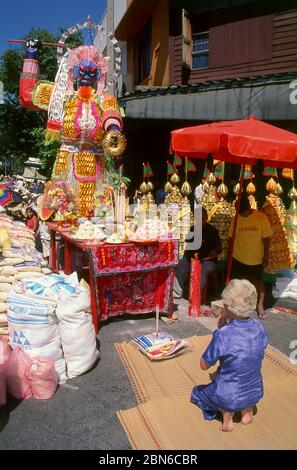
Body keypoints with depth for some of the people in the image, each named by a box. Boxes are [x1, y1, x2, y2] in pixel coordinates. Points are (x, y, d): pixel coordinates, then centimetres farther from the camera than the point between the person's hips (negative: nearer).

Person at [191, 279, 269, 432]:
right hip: (256, 393, 4)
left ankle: (227, 412, 3)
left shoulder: (222, 335, -28)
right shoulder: (259, 328, -12)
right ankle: (247, 409, 15)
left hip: (229, 397, -4)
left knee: (197, 391, 26)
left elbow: (204, 365, -12)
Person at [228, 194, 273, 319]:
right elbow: (231, 238, 2)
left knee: (258, 282, 11)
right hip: (237, 258, 2)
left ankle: (260, 306, 27)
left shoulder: (261, 217, -13)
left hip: (256, 259, -2)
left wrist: (266, 256, -7)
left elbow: (266, 238, -8)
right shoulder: (236, 219, -7)